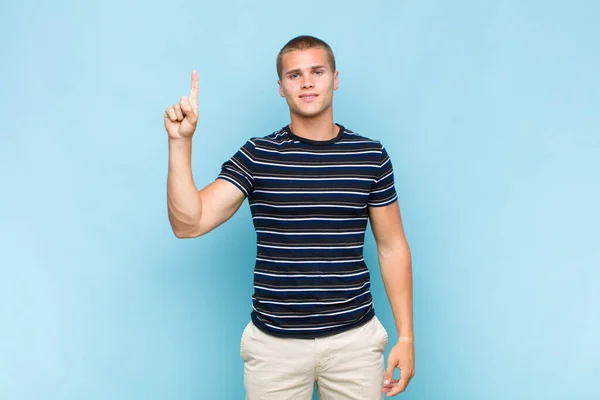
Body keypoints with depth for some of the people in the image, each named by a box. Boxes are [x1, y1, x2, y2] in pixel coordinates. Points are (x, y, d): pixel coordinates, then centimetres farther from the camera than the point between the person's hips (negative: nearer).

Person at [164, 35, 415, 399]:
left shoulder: (371, 155, 0)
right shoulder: (256, 156, -3)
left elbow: (392, 248, 4)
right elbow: (188, 224, -11)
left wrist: (406, 337, 1)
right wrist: (181, 142, -20)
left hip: (354, 337, 1)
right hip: (274, 340, 0)